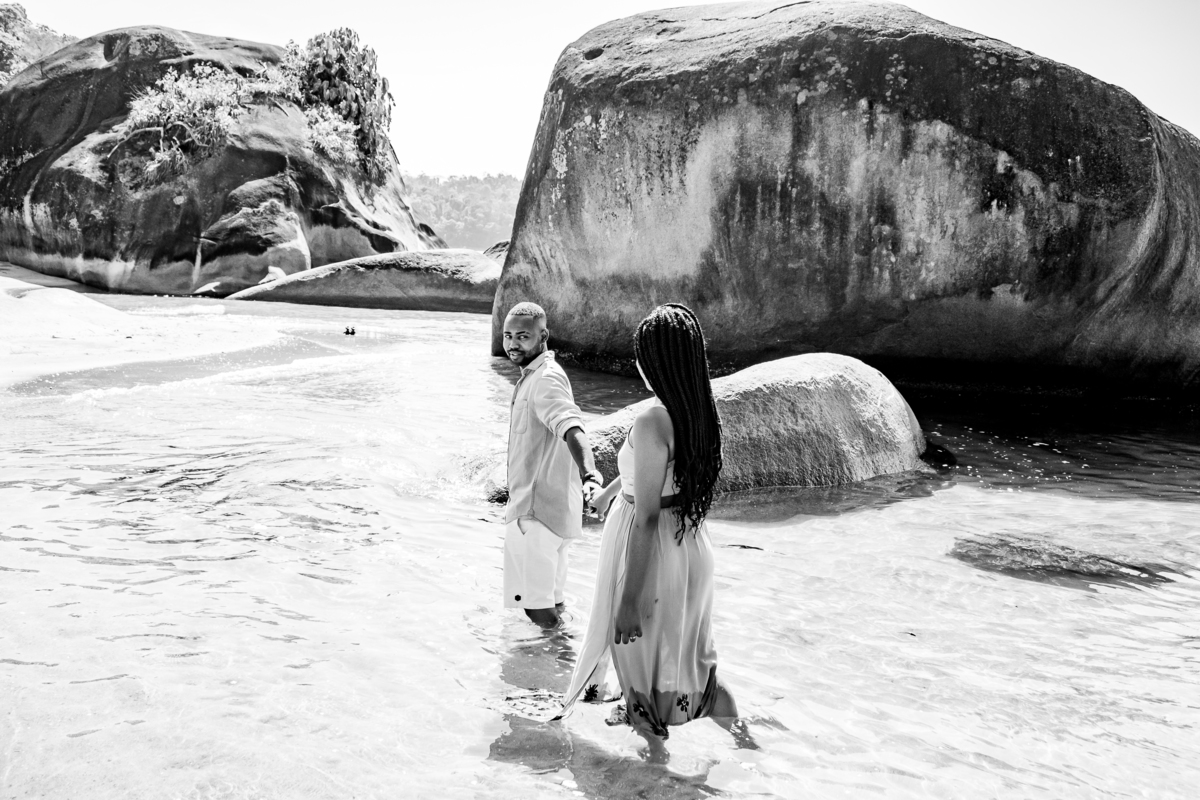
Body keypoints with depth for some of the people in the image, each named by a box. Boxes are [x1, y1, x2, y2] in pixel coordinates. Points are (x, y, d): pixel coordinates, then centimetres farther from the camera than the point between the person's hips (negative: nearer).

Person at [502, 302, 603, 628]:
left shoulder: (547, 379, -20)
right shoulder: (535, 375, 12)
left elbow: (572, 429, -37)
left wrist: (589, 473, -54)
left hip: (537, 512, -10)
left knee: (535, 601, -2)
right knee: (550, 595, 22)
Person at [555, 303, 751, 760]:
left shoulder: (652, 421, -26)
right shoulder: (700, 412, -2)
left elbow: (646, 517, -25)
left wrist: (630, 599, -21)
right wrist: (612, 488, 35)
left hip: (650, 551, -7)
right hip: (690, 546, 7)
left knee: (639, 649, 14)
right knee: (688, 649, 24)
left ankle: (655, 745, 31)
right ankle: (739, 731, 33)